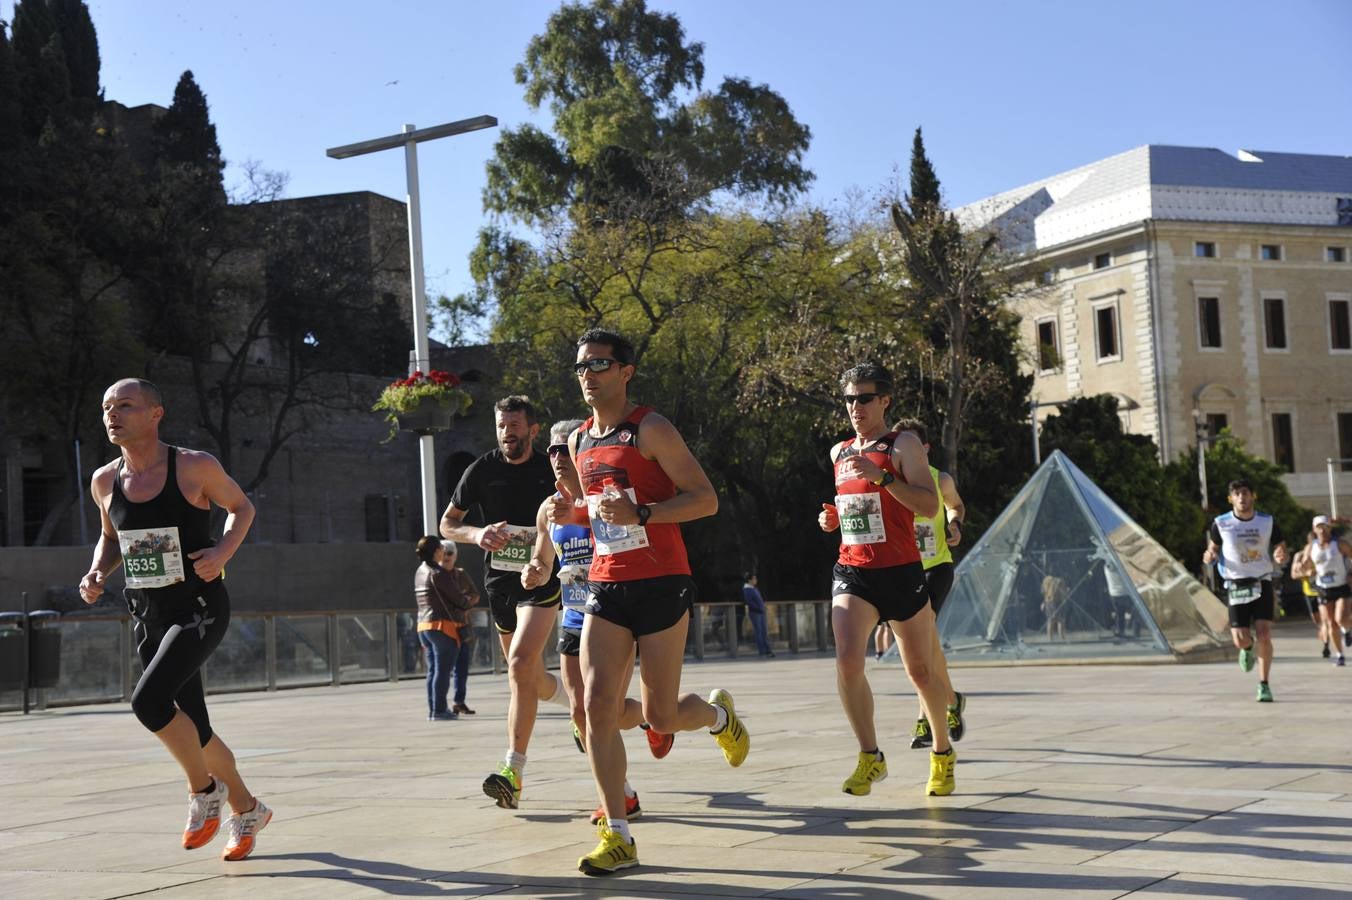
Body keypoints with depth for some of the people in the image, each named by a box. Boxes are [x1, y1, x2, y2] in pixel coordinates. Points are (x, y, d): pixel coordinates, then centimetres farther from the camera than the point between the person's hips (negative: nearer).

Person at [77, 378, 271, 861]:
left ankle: (204, 788, -1)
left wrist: (222, 552, -14)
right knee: (193, 727, 10)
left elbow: (241, 507, 4)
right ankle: (247, 810, 31)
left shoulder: (195, 466, -11)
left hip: (201, 607, -6)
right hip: (148, 613, 6)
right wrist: (98, 573, -1)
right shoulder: (105, 481, 3)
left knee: (148, 700, -24)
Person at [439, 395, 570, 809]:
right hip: (498, 579, 3)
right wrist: (477, 534, -14)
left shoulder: (552, 471, -3)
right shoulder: (482, 470, 0)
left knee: (520, 664, -22)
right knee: (532, 681, 11)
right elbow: (447, 524, 7)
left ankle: (513, 771, -22)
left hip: (541, 578, -3)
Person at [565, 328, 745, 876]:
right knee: (598, 705, -9)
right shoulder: (579, 441, 13)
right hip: (606, 586, 6)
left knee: (660, 716, 0)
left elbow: (706, 499, -12)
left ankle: (718, 715, 36)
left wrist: (639, 514, -24)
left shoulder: (651, 430, -8)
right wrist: (572, 512, 4)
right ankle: (617, 836, -4)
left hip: (662, 584, -6)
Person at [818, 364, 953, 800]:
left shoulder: (903, 444, -4)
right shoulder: (839, 452, 13)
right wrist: (834, 518, 7)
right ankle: (870, 758, -5)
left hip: (901, 572, -3)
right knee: (847, 661, -18)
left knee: (920, 671, 8)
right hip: (851, 572, 4)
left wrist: (882, 475, -25)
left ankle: (943, 752, 31)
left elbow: (929, 505, -16)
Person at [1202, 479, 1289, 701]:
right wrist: (1209, 557, -14)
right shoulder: (1220, 524, -1)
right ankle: (1248, 648, 33)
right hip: (1235, 585, 0)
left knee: (1264, 636, -13)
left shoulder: (1268, 522, 1)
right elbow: (1213, 549, 11)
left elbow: (1281, 553, 7)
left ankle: (1264, 685, 1)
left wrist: (1281, 557, -18)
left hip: (1262, 583, 0)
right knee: (1241, 640, -7)